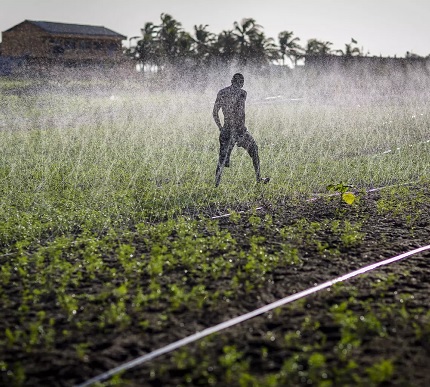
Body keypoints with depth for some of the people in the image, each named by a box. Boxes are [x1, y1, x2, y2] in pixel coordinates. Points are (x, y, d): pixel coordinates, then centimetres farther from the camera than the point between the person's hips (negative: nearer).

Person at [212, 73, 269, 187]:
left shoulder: (221, 92, 8)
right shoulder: (241, 92, -8)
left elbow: (214, 113, 11)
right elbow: (240, 112, -19)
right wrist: (242, 129, -16)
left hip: (226, 130, 4)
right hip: (238, 129, -4)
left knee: (222, 159, 8)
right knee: (254, 150, 17)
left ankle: (216, 184, 1)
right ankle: (258, 178, 23)